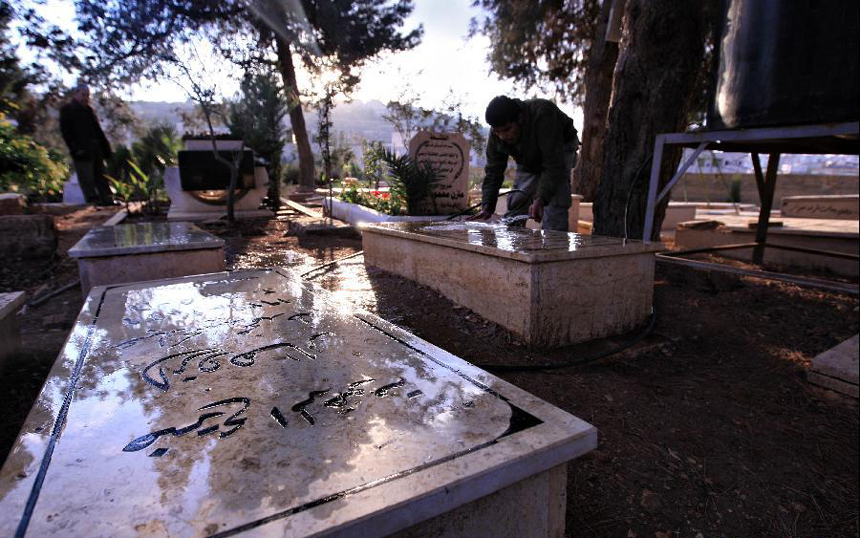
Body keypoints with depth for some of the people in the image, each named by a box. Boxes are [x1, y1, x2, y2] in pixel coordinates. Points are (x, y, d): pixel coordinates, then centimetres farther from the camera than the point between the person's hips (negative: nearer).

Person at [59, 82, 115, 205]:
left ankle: (107, 199, 10)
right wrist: (75, 149, -16)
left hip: (96, 149, 6)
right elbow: (66, 132, -6)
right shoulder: (66, 109, 1)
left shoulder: (89, 110, 20)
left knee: (101, 175, 8)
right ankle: (93, 199, -4)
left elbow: (98, 130, 21)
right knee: (87, 178, -5)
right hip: (82, 152, -6)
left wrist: (106, 148, 13)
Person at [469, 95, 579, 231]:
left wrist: (540, 200, -53)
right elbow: (493, 171, -18)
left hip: (560, 151, -5)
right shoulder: (496, 133, -22)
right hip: (528, 161, 5)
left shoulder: (542, 115, -41)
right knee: (515, 204, -2)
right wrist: (487, 207, -30)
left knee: (555, 205, -25)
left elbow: (554, 165, -43)